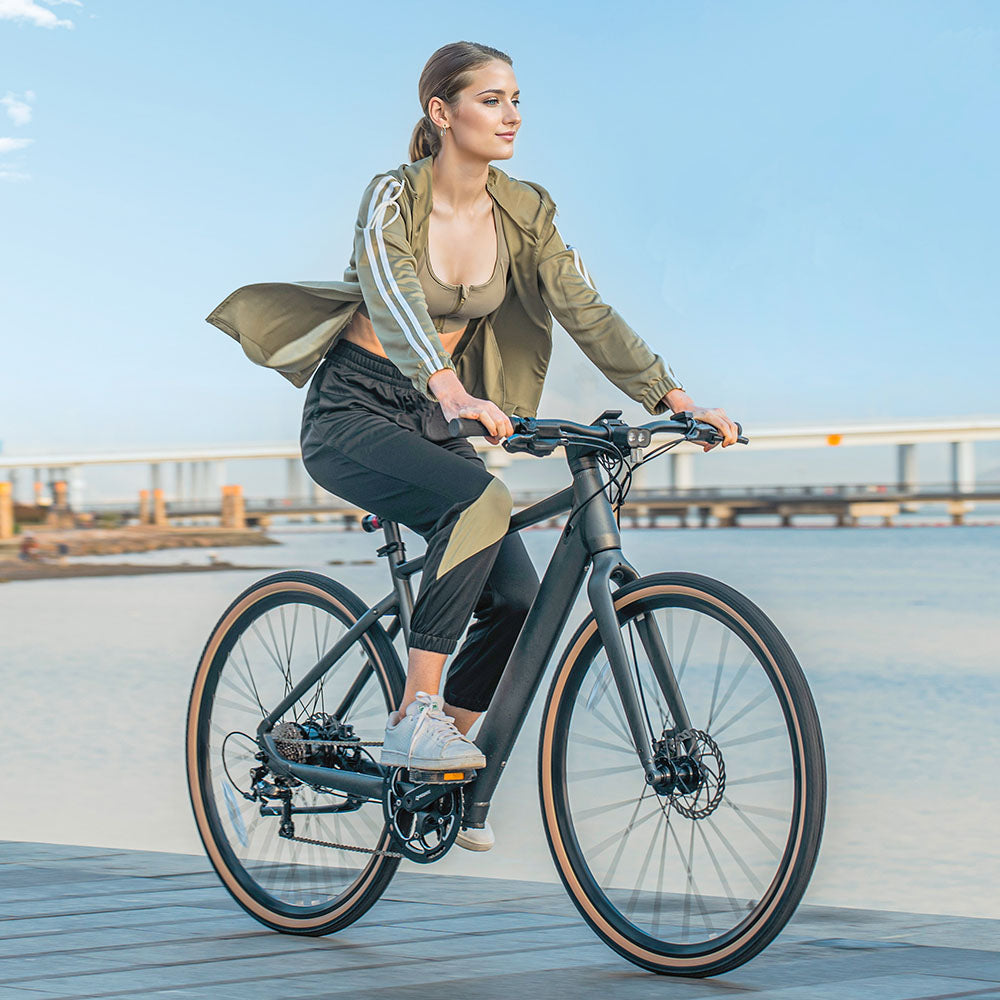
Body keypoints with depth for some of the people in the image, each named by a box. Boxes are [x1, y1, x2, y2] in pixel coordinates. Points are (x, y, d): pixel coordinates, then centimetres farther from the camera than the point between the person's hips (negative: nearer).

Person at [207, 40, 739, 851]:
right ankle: (414, 719, -29)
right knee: (483, 500, -34)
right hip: (353, 413, -6)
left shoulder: (523, 212, 0)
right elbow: (391, 296, -35)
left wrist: (675, 398, -17)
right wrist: (451, 392, -53)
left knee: (518, 597, -12)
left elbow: (589, 313, -5)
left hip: (434, 416, 6)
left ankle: (445, 747, 11)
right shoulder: (394, 198, -16)